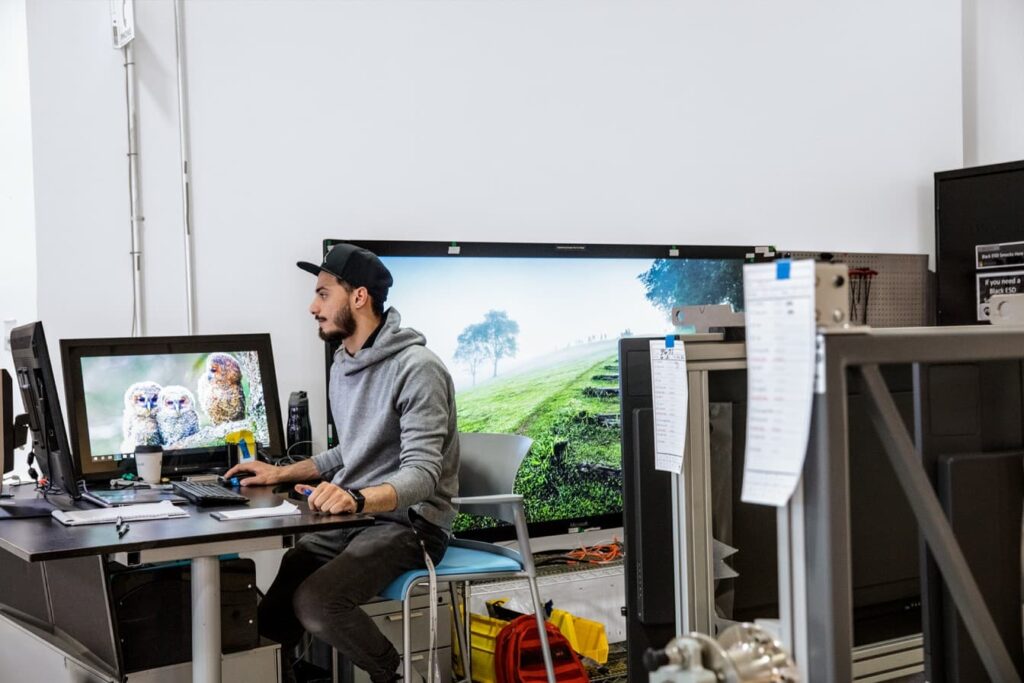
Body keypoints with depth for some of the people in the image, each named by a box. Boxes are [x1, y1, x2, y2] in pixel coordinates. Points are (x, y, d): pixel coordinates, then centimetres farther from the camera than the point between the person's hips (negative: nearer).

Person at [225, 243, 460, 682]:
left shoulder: (417, 368, -18)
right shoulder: (343, 366, 12)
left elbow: (422, 475, -25)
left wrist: (356, 497, -42)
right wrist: (280, 474, 14)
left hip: (408, 523, -8)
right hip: (353, 518, 8)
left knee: (315, 603, -26)